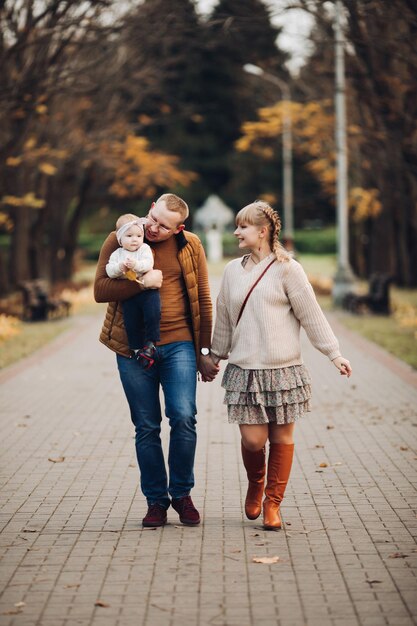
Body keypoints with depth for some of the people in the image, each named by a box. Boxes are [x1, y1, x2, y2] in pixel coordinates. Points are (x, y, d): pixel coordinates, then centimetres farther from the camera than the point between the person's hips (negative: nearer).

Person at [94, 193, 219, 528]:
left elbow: (203, 300, 8)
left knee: (184, 418, -12)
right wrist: (142, 282, -20)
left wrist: (204, 352, 7)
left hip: (178, 345, 0)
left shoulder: (190, 246, 3)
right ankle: (156, 500, 18)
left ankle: (182, 493, 9)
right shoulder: (120, 240, 0)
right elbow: (101, 290, -7)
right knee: (146, 428, 5)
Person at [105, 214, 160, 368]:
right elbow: (109, 271, -1)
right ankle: (137, 348, 11)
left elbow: (148, 264, -12)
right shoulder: (117, 254, 11)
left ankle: (150, 343, -5)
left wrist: (136, 264, -30)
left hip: (148, 290, -2)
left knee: (153, 314, -21)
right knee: (131, 322, -3)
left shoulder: (145, 249, 5)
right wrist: (119, 267, -21)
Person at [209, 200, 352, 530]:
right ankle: (255, 486, 25)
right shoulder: (233, 271, 10)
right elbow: (224, 318, 20)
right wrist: (216, 356, 26)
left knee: (282, 437, 1)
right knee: (253, 439, -5)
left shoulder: (286, 269, -2)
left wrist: (335, 354, -3)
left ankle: (272, 503, 14)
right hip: (244, 370, 2)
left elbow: (312, 314, -2)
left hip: (283, 368, -2)